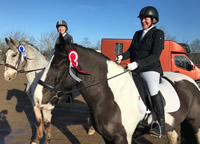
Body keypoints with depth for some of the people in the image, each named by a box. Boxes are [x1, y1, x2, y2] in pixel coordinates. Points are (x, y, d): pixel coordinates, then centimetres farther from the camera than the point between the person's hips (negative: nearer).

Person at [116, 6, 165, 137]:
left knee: (153, 90, -28)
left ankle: (161, 125, -20)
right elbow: (131, 50, 17)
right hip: (135, 69, 7)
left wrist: (138, 63, -25)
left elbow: (155, 56, -13)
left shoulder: (158, 33, -3)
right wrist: (122, 56, -5)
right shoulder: (138, 34, 17)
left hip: (151, 69, -7)